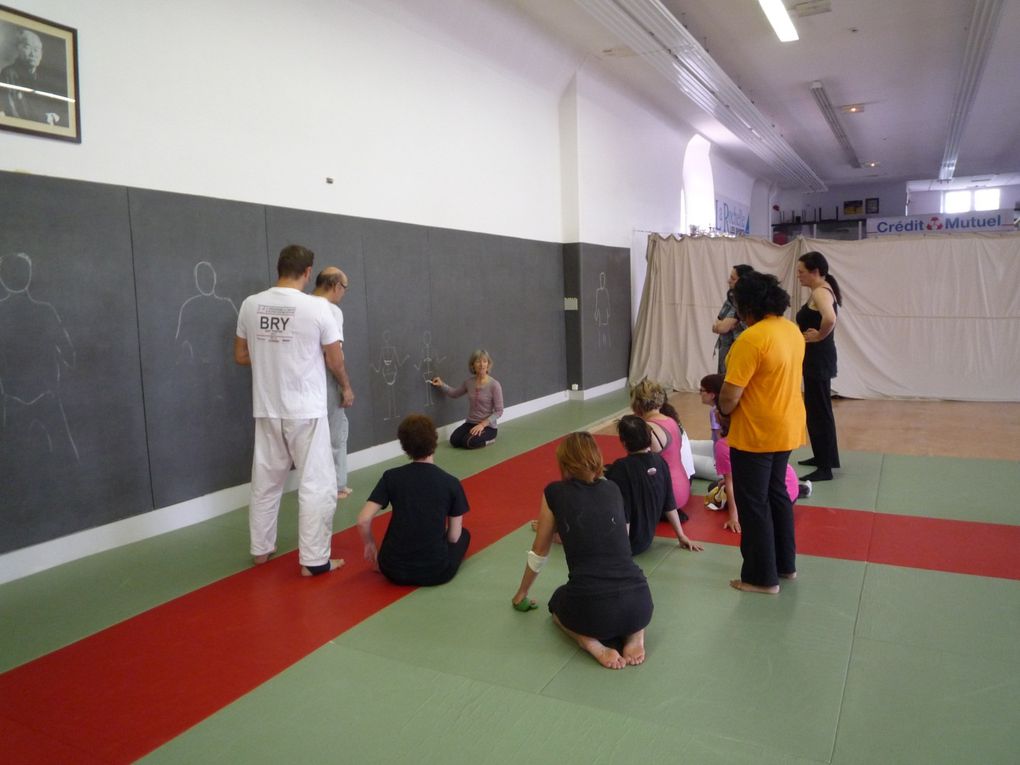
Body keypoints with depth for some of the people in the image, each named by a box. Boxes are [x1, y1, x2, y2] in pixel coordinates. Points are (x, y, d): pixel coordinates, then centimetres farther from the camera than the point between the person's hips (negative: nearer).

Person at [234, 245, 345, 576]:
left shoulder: (250, 305, 0)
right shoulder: (317, 307, -13)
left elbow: (241, 356, 11)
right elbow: (336, 363, -5)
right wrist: (344, 387, 16)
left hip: (266, 410, 5)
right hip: (306, 411, -5)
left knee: (265, 481, 18)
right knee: (316, 484, 4)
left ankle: (261, 549, 32)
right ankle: (314, 560, 8)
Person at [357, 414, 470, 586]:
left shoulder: (391, 477, -5)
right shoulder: (451, 483, -8)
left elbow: (363, 520, -10)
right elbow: (454, 536, -2)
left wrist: (370, 545, 11)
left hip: (394, 571, 3)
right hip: (436, 573, -2)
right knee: (464, 534, 28)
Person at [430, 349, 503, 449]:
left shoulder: (494, 385, -15)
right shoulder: (469, 382, 0)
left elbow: (499, 411, -14)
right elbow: (455, 394, 19)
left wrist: (482, 424, -23)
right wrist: (441, 385, 3)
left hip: (488, 425, -5)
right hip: (471, 422, 5)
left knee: (469, 442, -28)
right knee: (454, 440, -18)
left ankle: (488, 438, 3)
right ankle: (477, 434, 10)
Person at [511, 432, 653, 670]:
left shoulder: (554, 493, 5)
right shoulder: (612, 489, 15)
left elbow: (539, 552, 18)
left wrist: (521, 594, 34)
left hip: (590, 610, -3)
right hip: (639, 604, 3)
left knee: (558, 603, 34)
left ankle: (594, 645, 5)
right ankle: (635, 637, 11)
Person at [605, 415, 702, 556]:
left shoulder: (621, 469, -25)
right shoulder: (660, 462, -6)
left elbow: (623, 516, -23)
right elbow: (669, 505, 3)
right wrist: (681, 536, 13)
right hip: (646, 540, 7)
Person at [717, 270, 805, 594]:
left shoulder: (751, 339, -24)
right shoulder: (793, 330, 5)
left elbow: (730, 396, -24)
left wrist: (723, 413, -2)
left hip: (755, 434, -9)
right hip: (787, 428, 9)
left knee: (753, 504, 5)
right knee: (776, 493, 22)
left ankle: (762, 577, 16)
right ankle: (786, 563, 35)